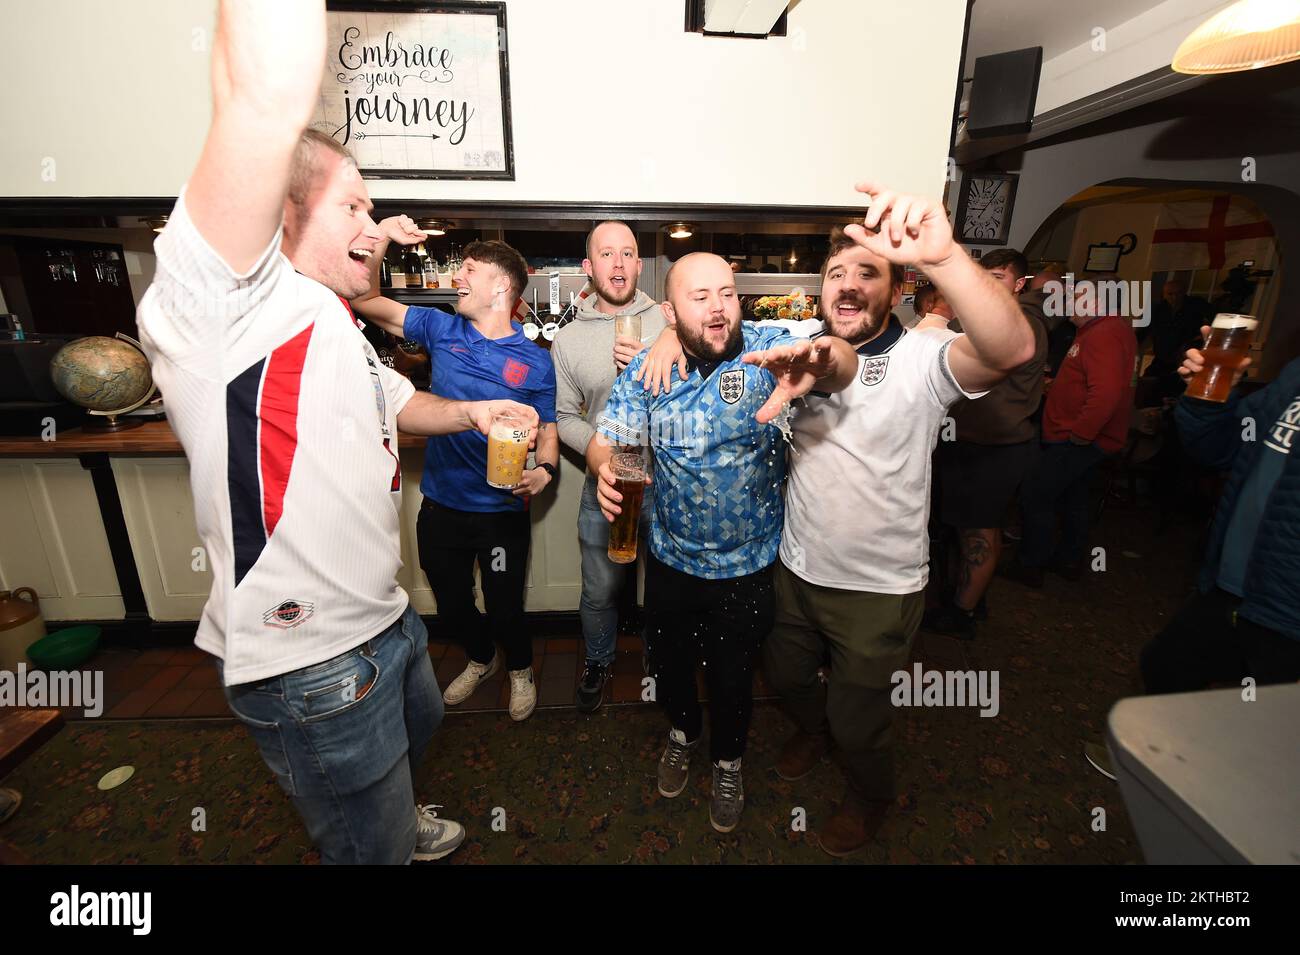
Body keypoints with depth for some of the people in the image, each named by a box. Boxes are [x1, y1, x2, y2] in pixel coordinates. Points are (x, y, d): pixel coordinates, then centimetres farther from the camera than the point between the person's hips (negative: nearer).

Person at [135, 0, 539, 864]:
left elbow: (396, 403, 25)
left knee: (419, 727, 36)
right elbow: (269, 98, -35)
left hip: (383, 616, 10)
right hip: (311, 662, -10)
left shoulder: (338, 328, 11)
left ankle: (403, 822, 65)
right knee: (369, 844, 15)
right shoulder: (222, 304, -19)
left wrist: (470, 413, 10)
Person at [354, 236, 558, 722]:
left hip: (502, 512, -3)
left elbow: (547, 431, -4)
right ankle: (482, 658, 54)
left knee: (504, 609, 11)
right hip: (440, 505, 4)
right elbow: (366, 300, 1)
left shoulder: (535, 361, -7)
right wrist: (380, 239, -14)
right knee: (451, 603, 22)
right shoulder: (441, 330, 0)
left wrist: (544, 471, -24)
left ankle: (520, 669, 45)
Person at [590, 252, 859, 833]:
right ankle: (683, 729, 57)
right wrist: (604, 467, -32)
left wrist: (823, 359, -56)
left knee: (732, 675, 19)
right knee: (667, 662, 23)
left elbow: (843, 367, -31)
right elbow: (605, 441, -8)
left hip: (748, 565, -1)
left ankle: (728, 758, 51)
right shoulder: (646, 369, -9)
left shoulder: (766, 349, -16)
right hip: (670, 558, 2)